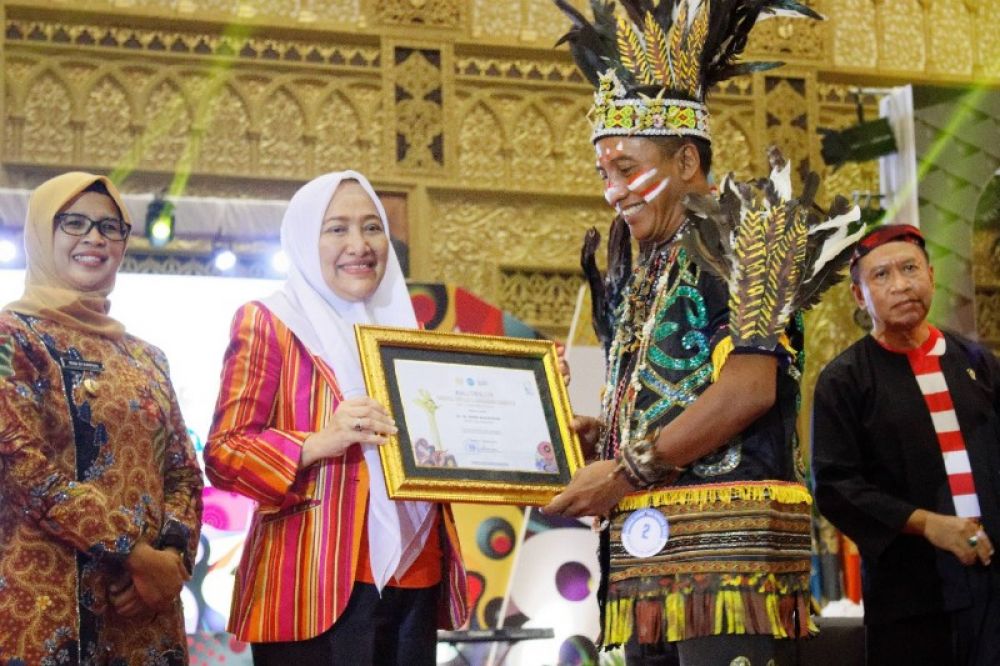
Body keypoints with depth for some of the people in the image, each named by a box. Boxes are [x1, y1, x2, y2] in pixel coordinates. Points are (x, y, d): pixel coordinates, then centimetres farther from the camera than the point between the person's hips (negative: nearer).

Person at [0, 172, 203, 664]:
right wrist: (138, 555, -16)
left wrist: (173, 553, -8)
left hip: (146, 604, 6)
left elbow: (182, 469, 13)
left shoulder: (144, 357, 17)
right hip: (48, 602, -6)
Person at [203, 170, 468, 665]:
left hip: (413, 579, 6)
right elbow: (223, 452, -8)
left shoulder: (398, 327, 18)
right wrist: (319, 443, -24)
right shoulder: (269, 322, 0)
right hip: (318, 585, -6)